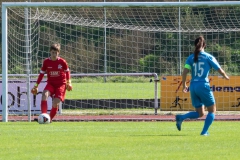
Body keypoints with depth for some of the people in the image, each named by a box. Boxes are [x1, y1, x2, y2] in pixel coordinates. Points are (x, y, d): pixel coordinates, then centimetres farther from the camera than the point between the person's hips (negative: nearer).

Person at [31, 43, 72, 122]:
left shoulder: (62, 62, -7)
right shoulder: (46, 62, -4)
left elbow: (67, 71, 10)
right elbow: (41, 74, 6)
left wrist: (68, 82, 8)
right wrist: (36, 85, 5)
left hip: (61, 84, -1)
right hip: (51, 83, 1)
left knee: (55, 103, -14)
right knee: (44, 95, -29)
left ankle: (49, 119, 9)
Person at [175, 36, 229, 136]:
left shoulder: (191, 58, 7)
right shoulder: (209, 57, -1)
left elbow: (184, 72, -3)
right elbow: (220, 70, 3)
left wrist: (184, 85, 9)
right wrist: (225, 76, 23)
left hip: (193, 86, 5)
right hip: (203, 86, -5)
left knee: (200, 113, 15)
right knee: (212, 110, 12)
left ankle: (181, 117, -7)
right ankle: (204, 131, 0)